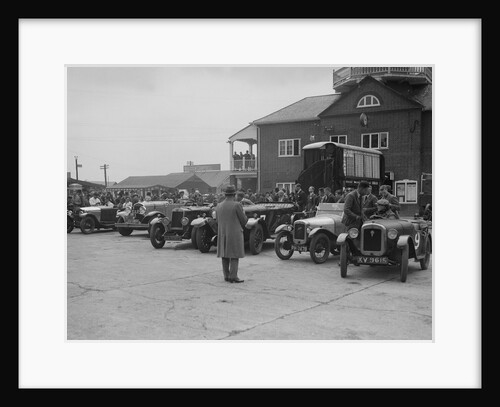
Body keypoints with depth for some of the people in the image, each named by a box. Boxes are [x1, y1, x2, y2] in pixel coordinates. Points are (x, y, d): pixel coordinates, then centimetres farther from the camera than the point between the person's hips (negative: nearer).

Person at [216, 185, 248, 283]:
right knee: (234, 256, -2)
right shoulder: (237, 205, -12)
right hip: (235, 234, -6)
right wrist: (244, 214, 14)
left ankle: (226, 276, 14)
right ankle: (233, 277, -6)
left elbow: (218, 221, 11)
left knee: (224, 255, 11)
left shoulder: (218, 206, 6)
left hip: (222, 234, 6)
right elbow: (244, 220, -7)